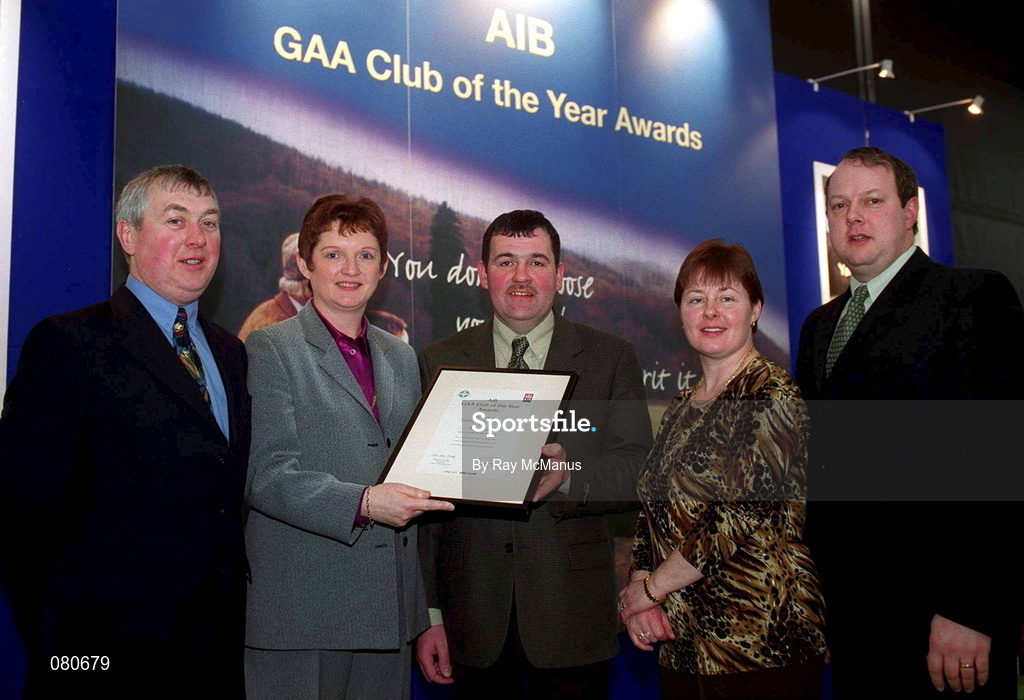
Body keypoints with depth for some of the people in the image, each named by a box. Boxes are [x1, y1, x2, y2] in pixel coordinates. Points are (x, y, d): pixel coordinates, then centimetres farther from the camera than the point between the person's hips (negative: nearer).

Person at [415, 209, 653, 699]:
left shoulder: (611, 359, 2)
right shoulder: (440, 362, 5)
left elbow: (640, 472, -5)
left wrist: (568, 474, -25)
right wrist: (426, 613, 1)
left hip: (573, 617, 0)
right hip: (474, 617, 1)